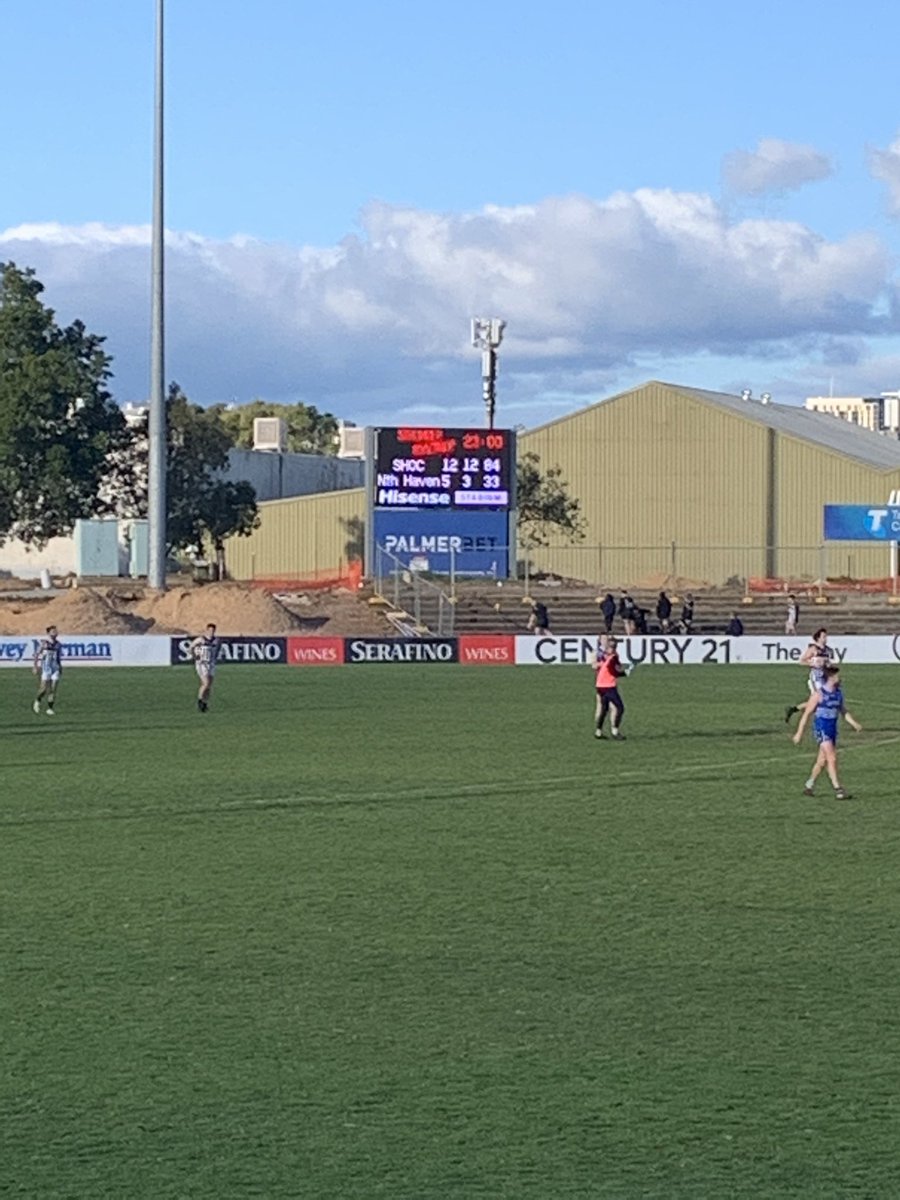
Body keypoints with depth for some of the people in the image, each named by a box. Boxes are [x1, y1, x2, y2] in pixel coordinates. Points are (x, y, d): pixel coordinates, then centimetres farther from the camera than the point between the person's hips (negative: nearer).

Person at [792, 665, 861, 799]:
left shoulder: (838, 693, 8)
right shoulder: (819, 694, -13)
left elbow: (843, 711, 20)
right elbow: (807, 713, -10)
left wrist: (854, 724, 6)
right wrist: (799, 733, -10)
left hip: (832, 728, 7)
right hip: (821, 729, -7)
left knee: (822, 761, 13)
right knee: (832, 759, -13)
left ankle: (808, 786, 28)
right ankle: (838, 791, -14)